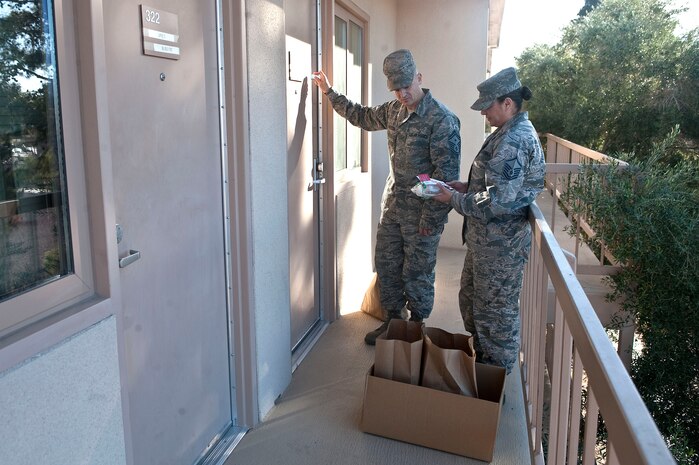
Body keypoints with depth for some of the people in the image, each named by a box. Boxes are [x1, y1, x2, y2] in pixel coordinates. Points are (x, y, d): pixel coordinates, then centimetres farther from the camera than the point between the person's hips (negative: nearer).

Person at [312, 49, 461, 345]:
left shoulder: (441, 119, -18)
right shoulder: (394, 110, 6)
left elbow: (446, 173, -19)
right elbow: (362, 116, 25)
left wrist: (431, 218, -20)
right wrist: (330, 92, 21)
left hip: (421, 212, -7)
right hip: (392, 206, 7)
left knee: (416, 273, 5)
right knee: (386, 265, 15)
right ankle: (393, 320, 32)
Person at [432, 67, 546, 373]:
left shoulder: (514, 141, -23)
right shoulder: (516, 132, 11)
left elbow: (498, 202, -28)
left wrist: (454, 199, -16)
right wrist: (466, 188, 8)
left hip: (500, 246, -11)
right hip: (487, 240, 11)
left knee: (496, 312, 6)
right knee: (471, 299, 23)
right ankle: (482, 359, 42)